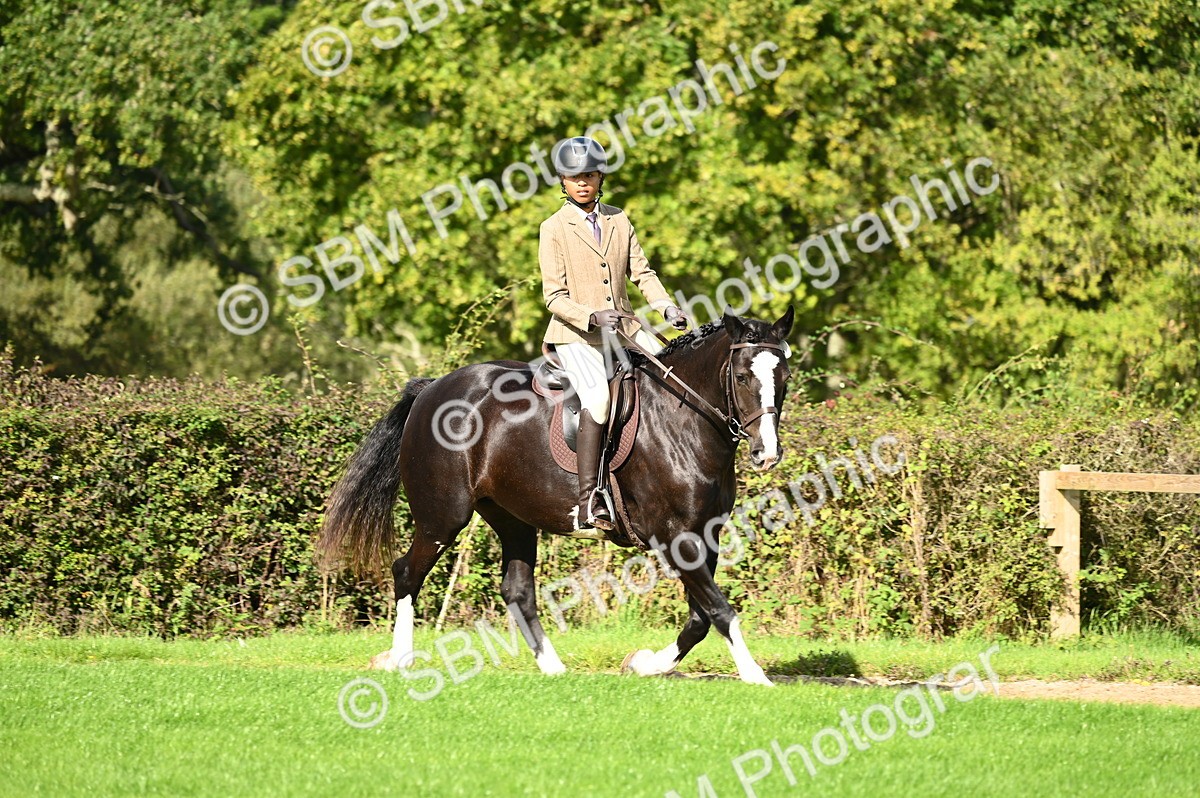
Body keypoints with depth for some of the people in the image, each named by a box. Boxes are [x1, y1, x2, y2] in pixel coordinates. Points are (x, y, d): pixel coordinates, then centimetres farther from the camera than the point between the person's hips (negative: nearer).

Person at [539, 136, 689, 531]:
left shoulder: (619, 221, 12)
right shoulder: (554, 228, -3)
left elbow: (641, 272, 9)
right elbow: (554, 297, -8)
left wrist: (667, 306, -10)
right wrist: (592, 316, -26)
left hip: (624, 328, 6)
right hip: (575, 336, -6)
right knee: (599, 396, -31)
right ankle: (588, 502, -34)